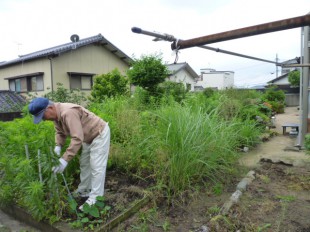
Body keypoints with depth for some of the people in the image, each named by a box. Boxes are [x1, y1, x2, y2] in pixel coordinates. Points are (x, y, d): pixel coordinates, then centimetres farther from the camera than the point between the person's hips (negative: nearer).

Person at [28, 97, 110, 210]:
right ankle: (84, 190, 35)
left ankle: (95, 199, 1)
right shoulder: (56, 114, -4)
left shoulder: (68, 113, -35)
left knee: (96, 167, -7)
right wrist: (58, 146, -11)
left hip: (100, 134, -10)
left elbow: (77, 138, -39)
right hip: (89, 137, 10)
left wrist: (65, 159, -38)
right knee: (84, 164, 19)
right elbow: (60, 132, 8)